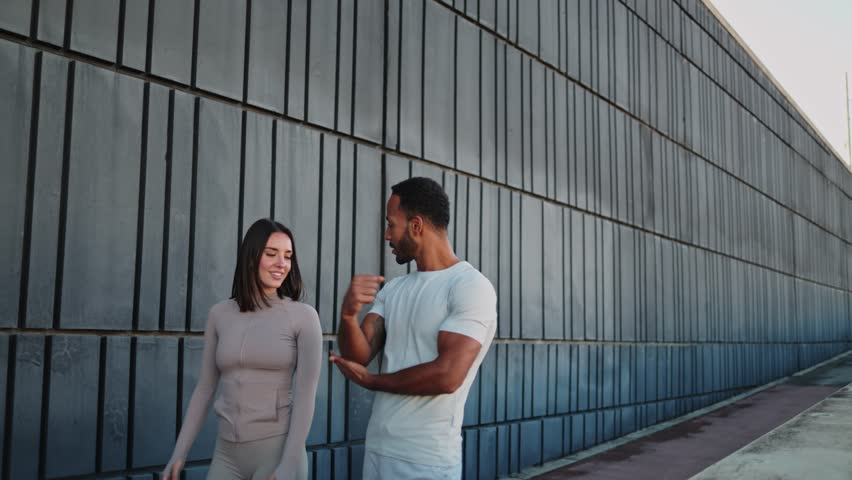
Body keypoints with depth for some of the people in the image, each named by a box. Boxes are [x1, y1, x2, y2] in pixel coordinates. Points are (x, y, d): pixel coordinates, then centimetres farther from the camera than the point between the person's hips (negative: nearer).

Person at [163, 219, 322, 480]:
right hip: (227, 454, 4)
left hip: (278, 451, -3)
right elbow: (204, 389, 10)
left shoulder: (304, 316, -6)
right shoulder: (219, 314, 5)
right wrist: (179, 453, 7)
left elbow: (305, 396, -11)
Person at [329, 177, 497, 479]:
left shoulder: (471, 286, -13)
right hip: (377, 448, 6)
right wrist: (348, 315, -20)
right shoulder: (393, 289, 9)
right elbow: (360, 356, 1)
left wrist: (369, 381, -7)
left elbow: (446, 375, -21)